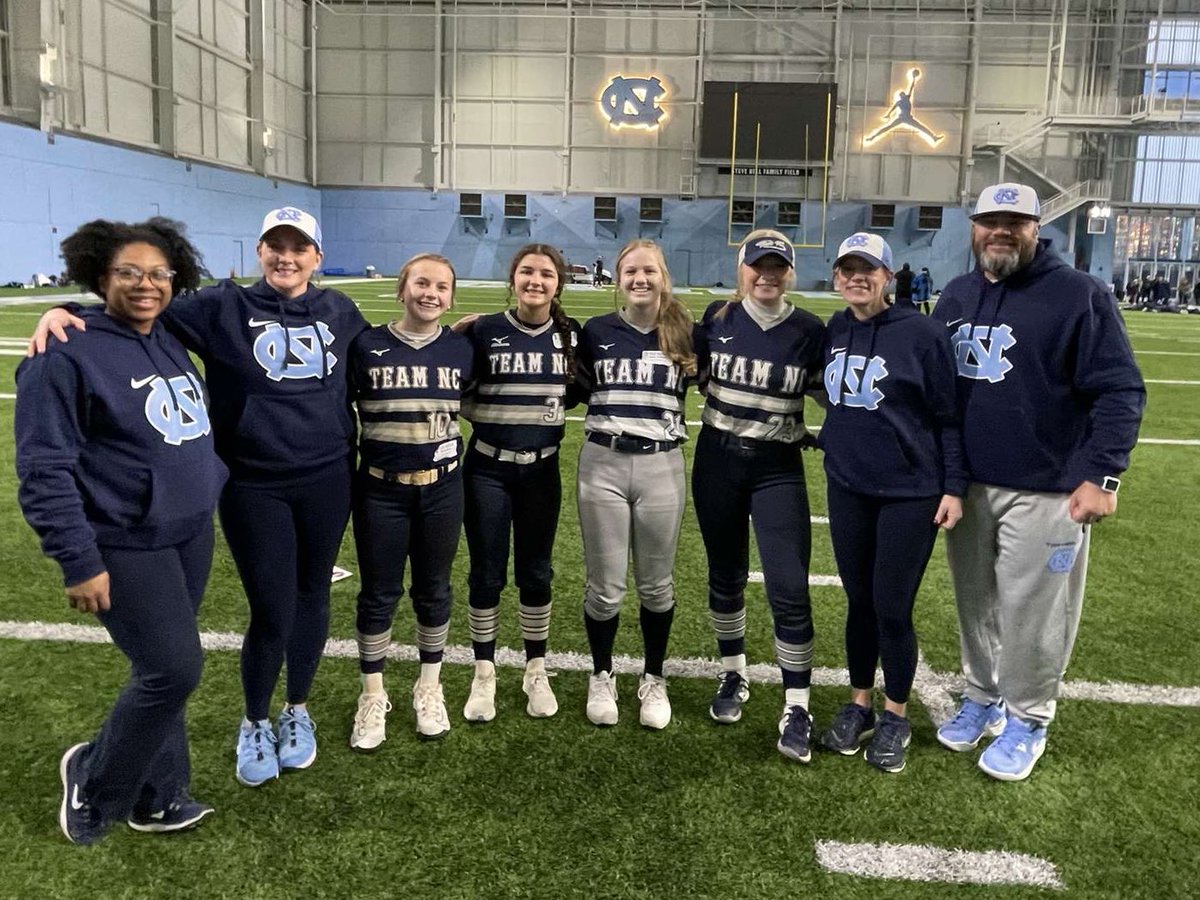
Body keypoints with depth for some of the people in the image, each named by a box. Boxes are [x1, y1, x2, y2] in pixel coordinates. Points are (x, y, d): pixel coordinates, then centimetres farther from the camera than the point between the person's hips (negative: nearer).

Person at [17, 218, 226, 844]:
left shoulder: (171, 343, 9)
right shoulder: (67, 356, -15)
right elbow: (44, 470, -16)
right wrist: (79, 562, -18)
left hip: (191, 535, 7)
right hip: (127, 546, -7)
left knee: (163, 669, 15)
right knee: (174, 669, -6)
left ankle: (157, 797, 31)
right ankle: (94, 783, 20)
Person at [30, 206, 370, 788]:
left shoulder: (339, 312, 5)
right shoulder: (224, 307, -4)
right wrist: (62, 313, -20)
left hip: (326, 482, 3)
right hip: (254, 489, -3)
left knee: (311, 597, 14)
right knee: (271, 614, 1)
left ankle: (297, 710, 37)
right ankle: (255, 724, 28)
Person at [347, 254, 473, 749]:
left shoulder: (462, 349, -1)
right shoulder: (367, 345, -6)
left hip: (441, 488, 2)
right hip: (380, 490, -1)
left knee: (433, 590, 13)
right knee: (379, 594, 7)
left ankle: (429, 687, 31)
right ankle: (373, 696, 24)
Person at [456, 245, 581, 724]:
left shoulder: (571, 335, 0)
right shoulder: (482, 330, -5)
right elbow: (457, 392, 1)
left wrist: (551, 410, -2)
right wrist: (490, 414, -10)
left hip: (542, 470, 2)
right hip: (487, 469, -1)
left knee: (536, 572, 10)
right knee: (487, 573, 5)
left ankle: (536, 670, 26)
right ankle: (484, 673, 21)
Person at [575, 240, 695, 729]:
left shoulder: (684, 335, 3)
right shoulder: (596, 331, 4)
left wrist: (693, 364, -1)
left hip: (661, 468, 0)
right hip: (602, 466, 0)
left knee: (656, 584, 10)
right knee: (605, 586, 6)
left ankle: (653, 679, 29)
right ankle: (601, 676, 27)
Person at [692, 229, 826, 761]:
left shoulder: (809, 332, -5)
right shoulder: (717, 319, 0)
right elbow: (695, 375, 15)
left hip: (778, 469, -2)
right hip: (718, 462, 2)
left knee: (789, 588, -8)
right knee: (726, 575, 13)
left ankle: (797, 708, 5)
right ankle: (733, 676, 33)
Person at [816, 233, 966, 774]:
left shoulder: (921, 333, -10)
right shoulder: (833, 332, 4)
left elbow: (949, 416, -7)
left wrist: (954, 487, -9)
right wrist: (831, 442, 11)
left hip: (909, 493, -4)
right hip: (847, 488, 4)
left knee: (892, 610, 2)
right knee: (859, 602, 14)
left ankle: (895, 717, 23)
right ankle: (859, 704, 31)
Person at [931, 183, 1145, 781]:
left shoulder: (1079, 295, -7)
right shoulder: (955, 297, 10)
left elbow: (1119, 391, -10)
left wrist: (1102, 475, -18)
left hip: (1046, 493, -5)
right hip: (967, 486, 5)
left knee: (1031, 613, 3)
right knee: (975, 604, 15)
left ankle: (1026, 719, 22)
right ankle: (982, 697, 34)